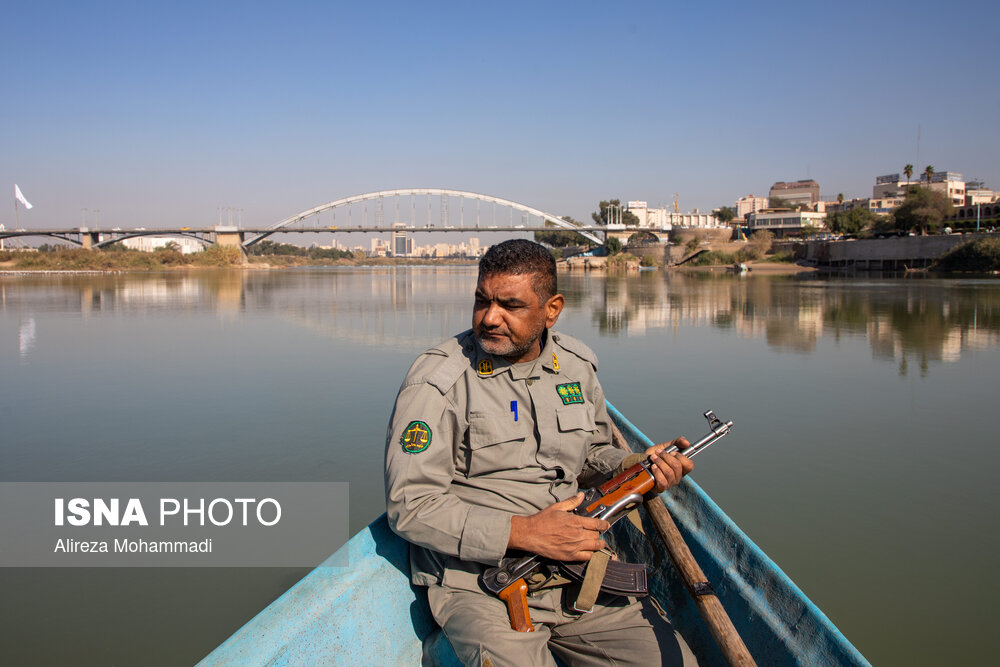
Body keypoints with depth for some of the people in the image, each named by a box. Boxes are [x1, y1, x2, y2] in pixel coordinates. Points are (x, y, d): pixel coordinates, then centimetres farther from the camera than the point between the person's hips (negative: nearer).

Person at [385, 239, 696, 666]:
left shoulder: (576, 366, 7)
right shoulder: (438, 381, -12)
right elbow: (409, 506, -15)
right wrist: (523, 532, -22)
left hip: (578, 574, 5)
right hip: (477, 580, -5)